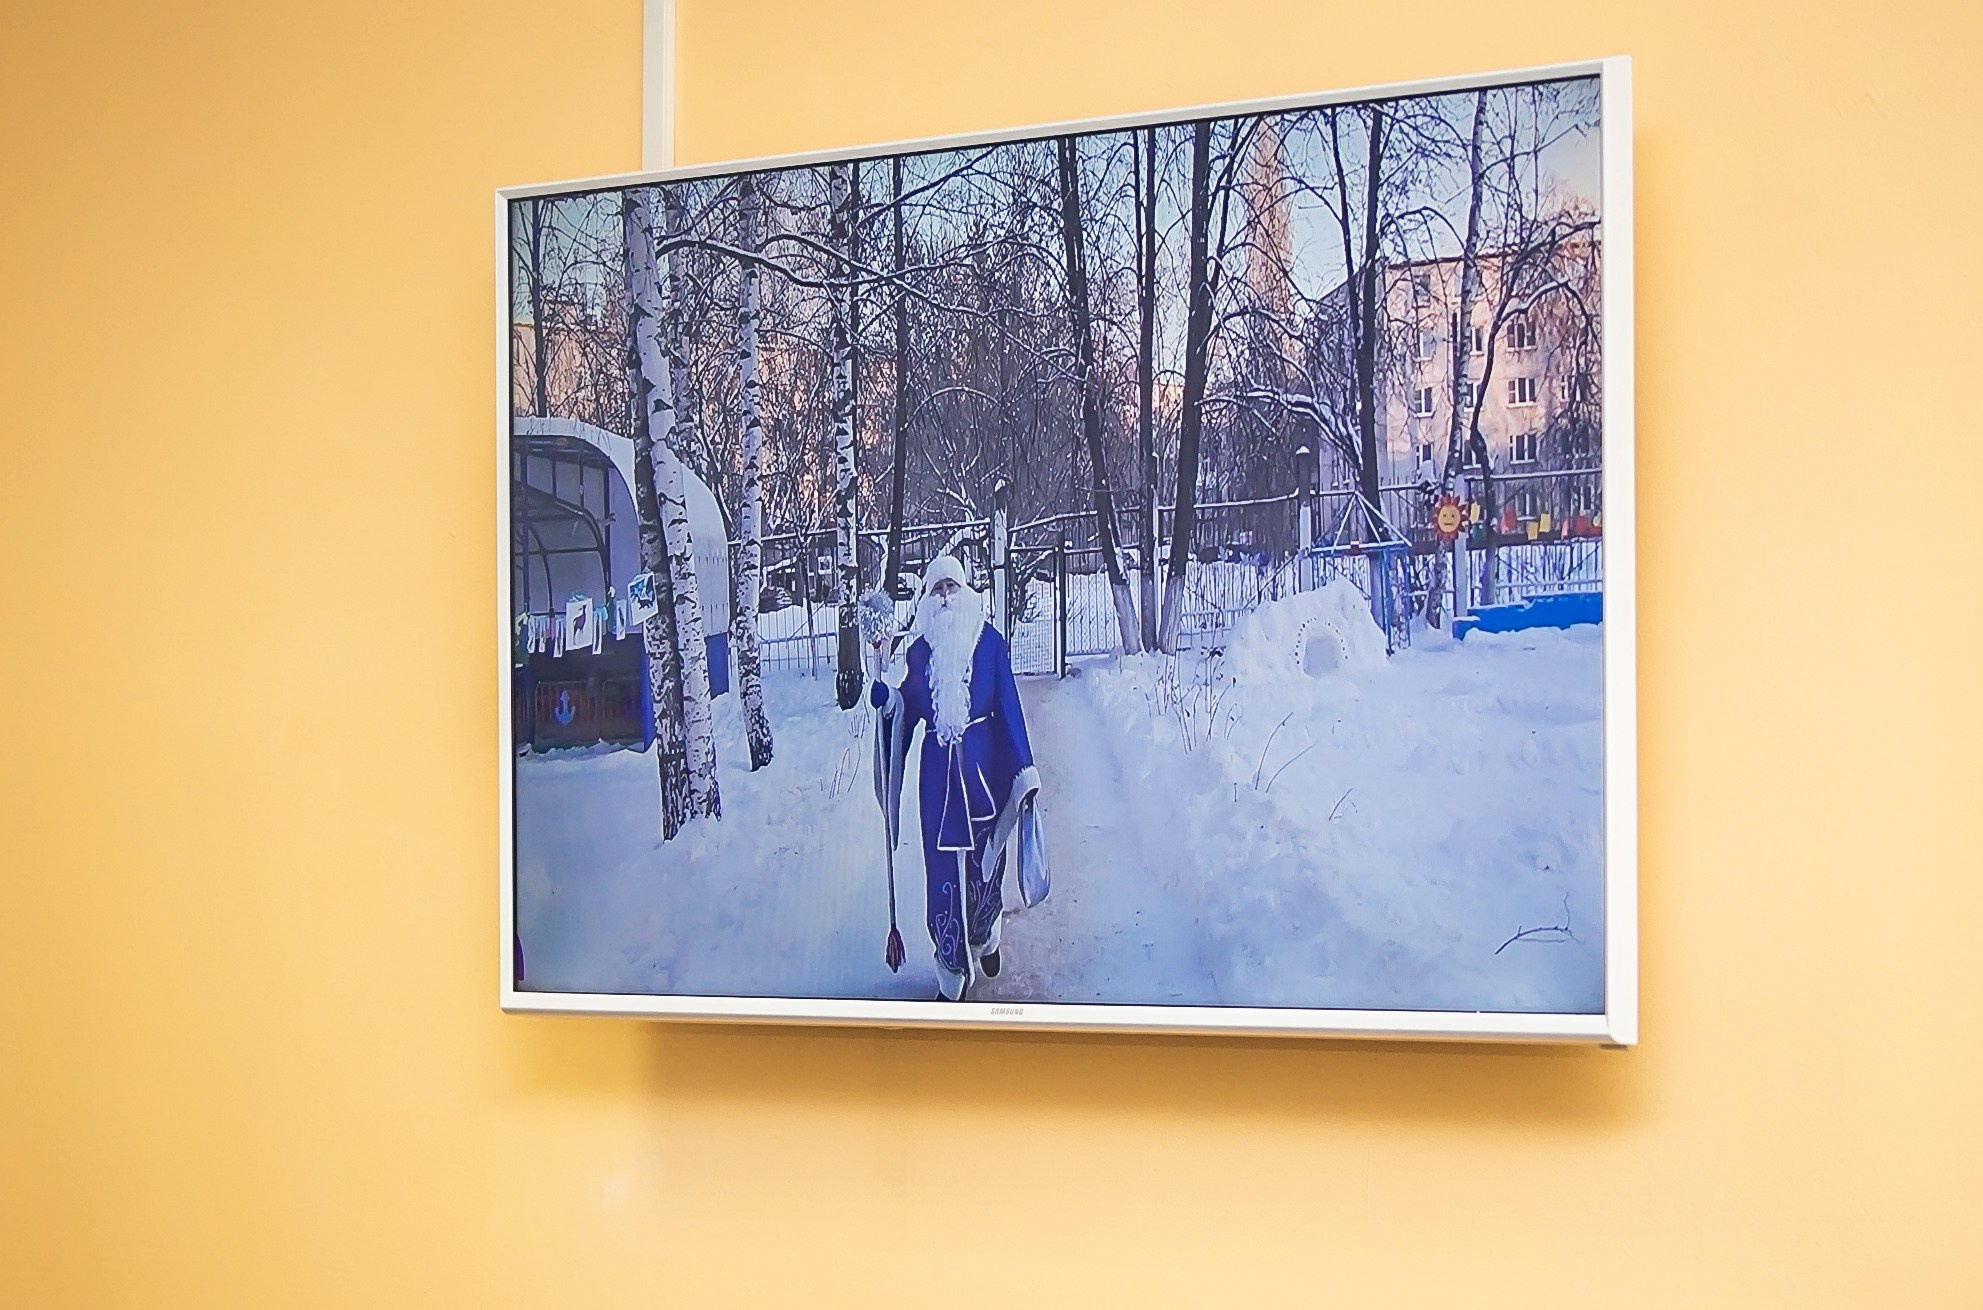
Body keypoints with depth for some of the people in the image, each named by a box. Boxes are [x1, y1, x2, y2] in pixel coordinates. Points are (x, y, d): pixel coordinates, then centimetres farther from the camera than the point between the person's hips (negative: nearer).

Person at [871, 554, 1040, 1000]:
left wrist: (1024, 771, -7)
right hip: (937, 770, 2)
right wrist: (885, 697, -9)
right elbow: (907, 712, 13)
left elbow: (1010, 706, -2)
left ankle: (987, 938, 36)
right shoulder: (918, 651, 7)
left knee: (985, 859, 7)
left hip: (984, 763, -1)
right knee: (943, 867, -1)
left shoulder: (989, 641, 0)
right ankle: (952, 975, 6)